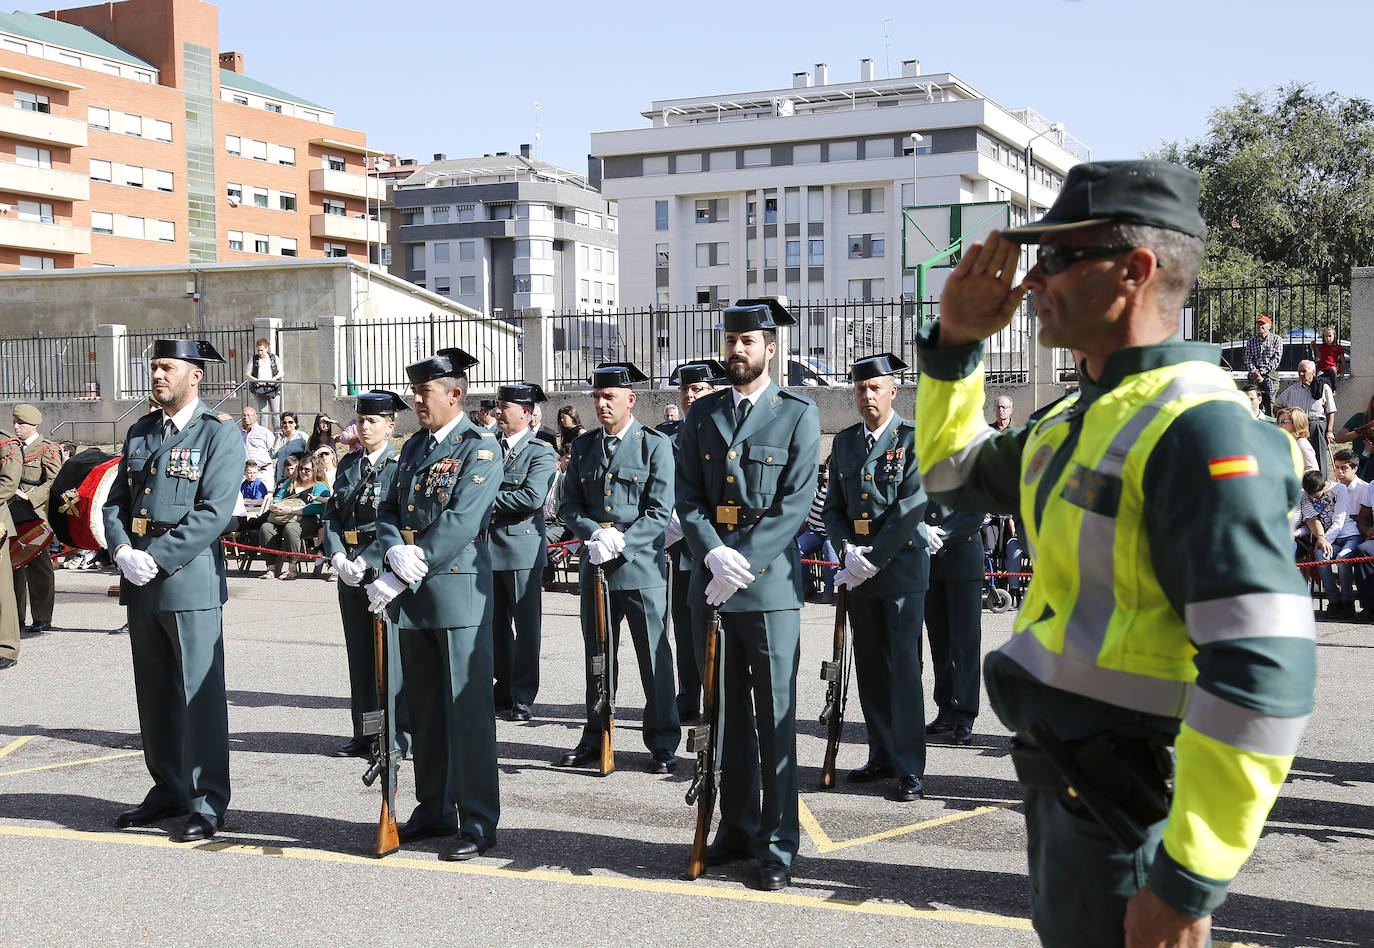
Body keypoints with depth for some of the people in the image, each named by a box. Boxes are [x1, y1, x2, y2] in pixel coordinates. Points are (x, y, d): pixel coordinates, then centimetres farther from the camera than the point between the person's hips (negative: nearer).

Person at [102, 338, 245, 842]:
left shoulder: (220, 436, -5)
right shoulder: (140, 433, 15)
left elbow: (213, 513, -14)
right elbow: (115, 502, 15)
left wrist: (156, 558, -18)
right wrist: (122, 551, -4)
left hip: (190, 578, -7)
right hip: (140, 581, 7)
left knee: (200, 694, -4)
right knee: (154, 693, 14)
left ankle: (208, 804, 3)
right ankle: (168, 791, 25)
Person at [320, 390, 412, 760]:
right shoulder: (348, 463, 13)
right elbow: (332, 513, 10)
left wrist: (366, 562, -18)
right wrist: (337, 557, -5)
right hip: (350, 567, 6)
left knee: (390, 651, -3)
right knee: (359, 653, 11)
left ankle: (397, 733, 6)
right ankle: (365, 733, 19)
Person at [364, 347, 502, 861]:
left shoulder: (480, 447, -8)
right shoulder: (414, 447, 16)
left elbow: (460, 523, -17)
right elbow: (388, 510, 14)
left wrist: (399, 578, -18)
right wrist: (396, 551, -10)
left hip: (458, 591, -7)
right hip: (412, 596, 7)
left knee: (467, 708, -5)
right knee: (423, 707, 13)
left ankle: (477, 822, 1)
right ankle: (433, 809, 24)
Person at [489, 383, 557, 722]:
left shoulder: (541, 452, -6)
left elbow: (532, 497, -19)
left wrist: (490, 500, -14)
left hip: (522, 548, -6)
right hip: (489, 547, 6)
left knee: (526, 625, 1)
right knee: (496, 624, 11)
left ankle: (523, 697, 7)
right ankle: (504, 690, 21)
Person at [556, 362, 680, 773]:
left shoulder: (655, 445, -4)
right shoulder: (583, 447, 10)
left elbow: (660, 513, -8)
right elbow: (569, 505, 9)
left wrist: (619, 543, -18)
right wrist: (596, 534, -11)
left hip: (641, 567, -4)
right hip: (594, 567, 4)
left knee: (654, 657, 1)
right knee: (597, 657, 13)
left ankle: (663, 743, 11)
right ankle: (595, 738, 24)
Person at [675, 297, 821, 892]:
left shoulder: (798, 415, 0)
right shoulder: (701, 415, 12)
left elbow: (795, 504, -7)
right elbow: (687, 497, 6)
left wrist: (742, 564, -15)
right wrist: (714, 553, -12)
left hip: (770, 582, -4)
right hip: (711, 582, 4)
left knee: (775, 716, -2)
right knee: (727, 713, 11)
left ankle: (778, 847, 5)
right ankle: (738, 828, 22)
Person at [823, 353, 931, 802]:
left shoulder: (915, 438, -4)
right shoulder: (844, 442, 13)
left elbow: (913, 505, -13)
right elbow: (833, 507, 14)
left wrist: (874, 558, -15)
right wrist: (847, 548, -5)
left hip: (902, 564, -6)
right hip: (858, 569, 6)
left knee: (904, 664, -8)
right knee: (870, 665, 10)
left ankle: (911, 768, -5)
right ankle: (883, 756, 21)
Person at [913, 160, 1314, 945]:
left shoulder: (1198, 428, -22)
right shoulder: (1082, 416, 9)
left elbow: (1263, 674, -28)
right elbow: (955, 472, 28)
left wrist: (1191, 879, -26)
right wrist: (957, 343, 12)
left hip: (1132, 809, -9)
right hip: (1061, 782, 9)